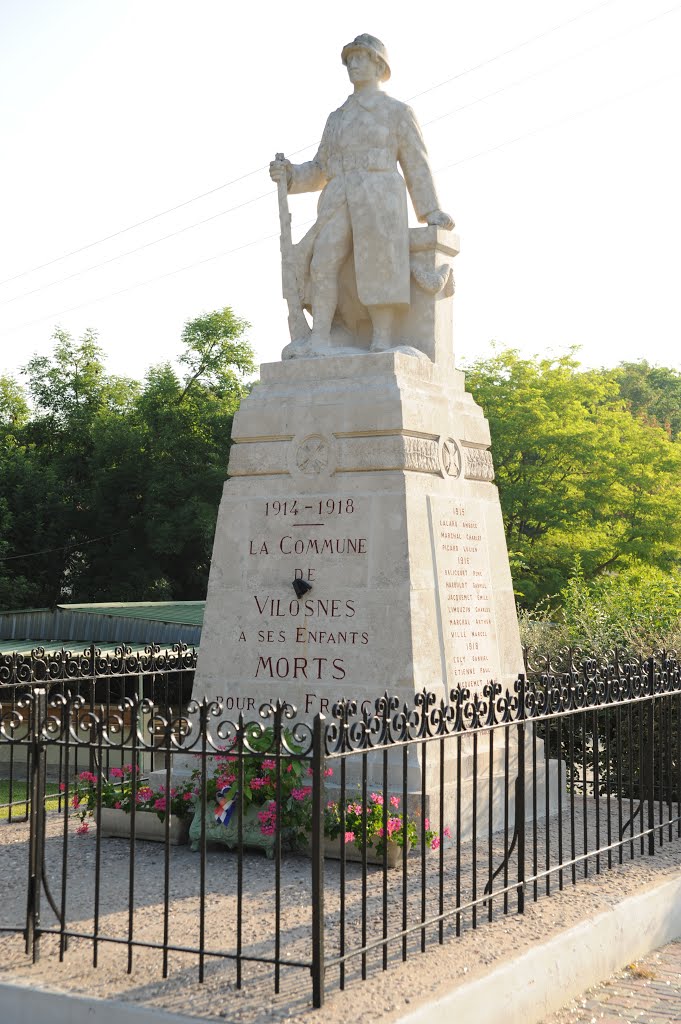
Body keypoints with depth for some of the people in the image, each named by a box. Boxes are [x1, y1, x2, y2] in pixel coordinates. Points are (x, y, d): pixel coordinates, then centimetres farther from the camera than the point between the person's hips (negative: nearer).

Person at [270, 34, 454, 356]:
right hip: (339, 204, 4)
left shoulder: (397, 111, 11)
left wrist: (431, 213, -6)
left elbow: (416, 165, 6)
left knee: (377, 266, -22)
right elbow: (321, 172, 24)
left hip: (379, 199, -4)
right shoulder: (337, 118, 26)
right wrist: (289, 174, 4)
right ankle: (319, 340, -27)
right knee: (323, 262, -18)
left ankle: (382, 343, -22)